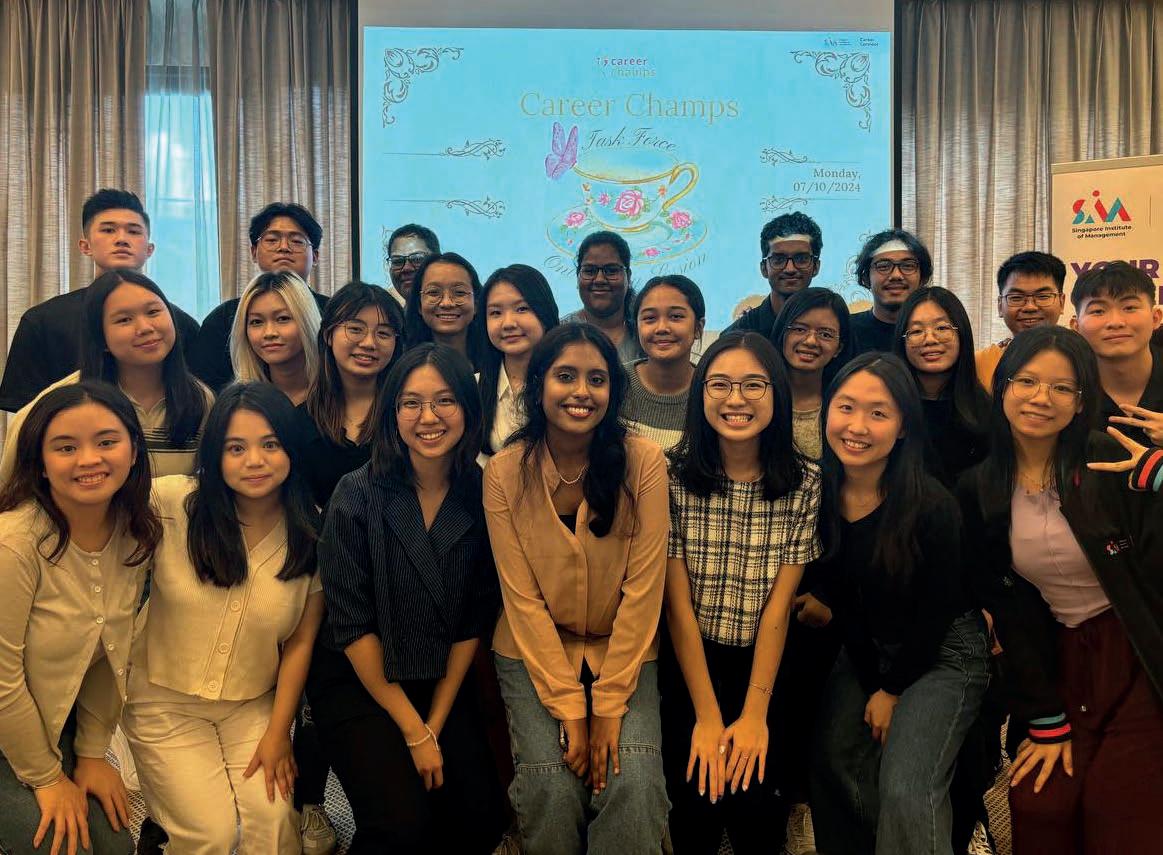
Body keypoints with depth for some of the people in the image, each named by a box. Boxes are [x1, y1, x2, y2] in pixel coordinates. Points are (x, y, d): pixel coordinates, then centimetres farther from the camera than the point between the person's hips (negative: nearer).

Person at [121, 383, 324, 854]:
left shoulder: (312, 535, -8)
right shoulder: (170, 503, -14)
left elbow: (300, 642, -3)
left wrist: (278, 732, -3)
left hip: (253, 707, 2)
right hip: (165, 703, -1)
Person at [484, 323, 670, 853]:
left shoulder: (642, 462, -12)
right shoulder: (505, 471, -9)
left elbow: (643, 588, -12)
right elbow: (522, 597, -10)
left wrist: (610, 706, -15)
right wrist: (569, 707, -15)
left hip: (624, 651, 0)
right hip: (535, 653, 0)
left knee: (634, 783, -20)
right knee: (553, 785, -17)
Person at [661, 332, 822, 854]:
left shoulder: (805, 484, -5)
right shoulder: (673, 475, -9)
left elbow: (778, 605, -8)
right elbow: (679, 603, -11)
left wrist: (755, 715, -14)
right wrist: (708, 717, -14)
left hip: (765, 665, 1)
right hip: (688, 662, -1)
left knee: (754, 799, -12)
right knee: (698, 799, -11)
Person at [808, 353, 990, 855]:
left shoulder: (932, 506, -24)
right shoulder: (819, 497, -11)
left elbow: (937, 611, -14)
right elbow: (836, 596, 0)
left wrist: (894, 690, -7)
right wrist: (870, 685, -3)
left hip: (943, 652, -5)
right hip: (867, 649, 5)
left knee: (905, 790, -16)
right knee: (831, 763, 5)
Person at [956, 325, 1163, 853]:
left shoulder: (1113, 463, -12)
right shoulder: (978, 491, -2)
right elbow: (1007, 610, 2)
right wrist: (1046, 722, 2)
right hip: (1061, 665, 3)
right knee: (1039, 813, -5)